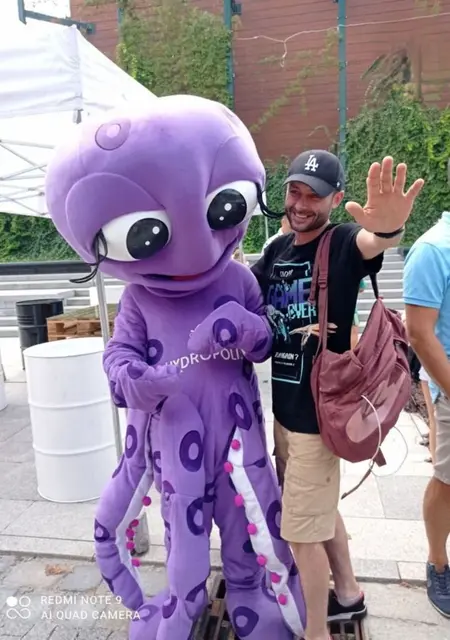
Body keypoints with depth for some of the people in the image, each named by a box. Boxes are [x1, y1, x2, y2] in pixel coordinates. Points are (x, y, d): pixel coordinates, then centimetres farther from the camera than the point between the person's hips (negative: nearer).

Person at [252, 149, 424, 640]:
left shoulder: (343, 243, -16)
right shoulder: (278, 249, 5)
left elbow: (373, 244, -40)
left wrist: (388, 228, -62)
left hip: (318, 414, -8)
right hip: (283, 407, 8)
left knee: (303, 532, 6)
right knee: (321, 510, 25)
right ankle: (347, 595, 49)